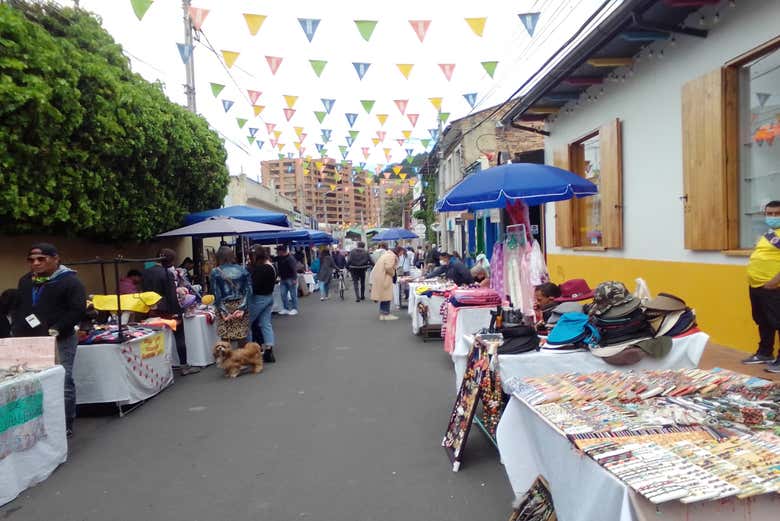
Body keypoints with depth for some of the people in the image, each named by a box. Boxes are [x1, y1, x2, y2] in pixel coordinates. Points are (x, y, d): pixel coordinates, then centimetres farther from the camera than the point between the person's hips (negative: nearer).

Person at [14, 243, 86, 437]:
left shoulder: (69, 281, -7)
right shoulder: (25, 281, 15)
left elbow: (78, 310, -13)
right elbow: (18, 309, 22)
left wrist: (56, 330, -19)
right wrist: (18, 333, 9)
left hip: (60, 341, -6)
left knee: (63, 383, -3)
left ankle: (65, 426, 7)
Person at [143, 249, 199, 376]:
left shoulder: (145, 273, 4)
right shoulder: (167, 273, -16)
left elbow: (144, 292, 10)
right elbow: (172, 296, -18)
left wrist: (150, 308, 17)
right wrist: (178, 313, -14)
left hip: (153, 311, 6)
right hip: (168, 311, -6)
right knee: (179, 337, 5)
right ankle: (183, 366, 7)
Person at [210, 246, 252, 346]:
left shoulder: (215, 272, -3)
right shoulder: (242, 270, 4)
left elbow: (216, 295, -7)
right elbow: (248, 291, -2)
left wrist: (224, 312, -6)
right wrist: (242, 308, -5)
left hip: (225, 308, -2)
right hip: (240, 307, 2)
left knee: (225, 340, 3)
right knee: (242, 338, 5)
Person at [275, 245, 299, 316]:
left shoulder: (290, 258, -18)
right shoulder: (279, 258, 7)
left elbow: (294, 269, -22)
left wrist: (294, 279, -27)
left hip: (290, 279, -8)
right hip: (283, 279, 8)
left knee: (293, 294, 1)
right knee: (283, 294, 7)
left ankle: (294, 309, 8)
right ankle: (286, 308, 14)